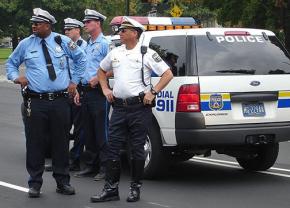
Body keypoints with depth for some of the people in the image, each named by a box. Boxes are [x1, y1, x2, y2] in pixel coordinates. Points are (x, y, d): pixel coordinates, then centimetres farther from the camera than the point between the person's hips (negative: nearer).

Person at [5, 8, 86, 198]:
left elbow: (81, 58, 16)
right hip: (36, 102, 0)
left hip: (60, 101, 0)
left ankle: (63, 182, 18)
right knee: (35, 143, 0)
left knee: (61, 142, 6)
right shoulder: (26, 44, 5)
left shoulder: (63, 41, 3)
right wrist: (16, 77, -1)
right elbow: (11, 63, 18)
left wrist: (74, 81, 12)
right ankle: (35, 183, 10)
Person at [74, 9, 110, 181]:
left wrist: (97, 79, -18)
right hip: (86, 91, 9)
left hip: (99, 92, -9)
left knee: (101, 131, -7)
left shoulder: (104, 44, -7)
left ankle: (105, 167, -5)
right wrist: (79, 91, 16)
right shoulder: (87, 45, 18)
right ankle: (91, 165, 18)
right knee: (88, 131, 11)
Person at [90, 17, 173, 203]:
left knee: (137, 150, 3)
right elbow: (101, 70, 28)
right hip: (119, 108, 5)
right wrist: (105, 89, 14)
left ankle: (135, 188, 13)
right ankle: (111, 189, 7)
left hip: (140, 108, -5)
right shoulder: (115, 53, 11)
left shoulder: (147, 54, -4)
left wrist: (153, 92, -10)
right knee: (113, 149, 2)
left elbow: (168, 74, -5)